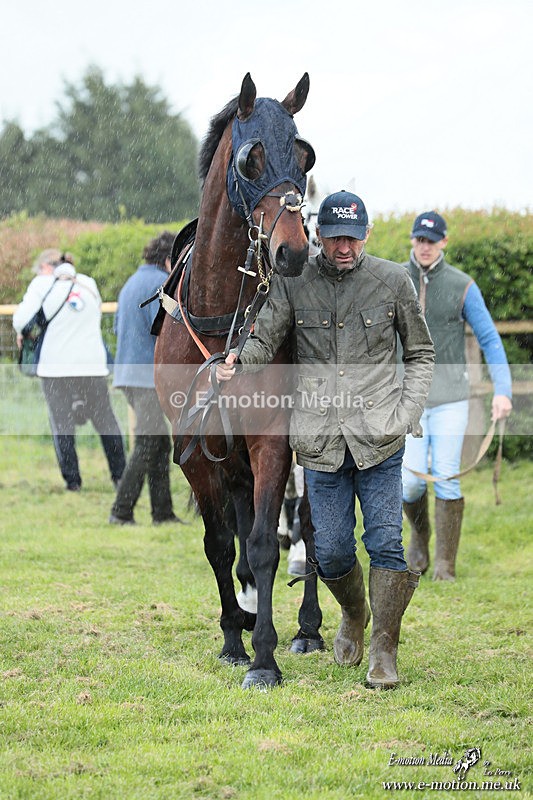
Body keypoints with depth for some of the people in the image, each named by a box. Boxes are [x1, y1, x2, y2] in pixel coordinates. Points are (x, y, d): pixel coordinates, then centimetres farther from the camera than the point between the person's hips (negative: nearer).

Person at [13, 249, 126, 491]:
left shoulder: (42, 283, -1)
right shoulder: (89, 283, 13)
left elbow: (22, 319, -7)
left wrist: (22, 332, 13)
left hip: (56, 365, -3)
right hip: (93, 364, 3)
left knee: (62, 423, 2)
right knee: (105, 419, 12)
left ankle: (72, 479, -2)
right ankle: (120, 474, 14)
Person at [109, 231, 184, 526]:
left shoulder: (132, 283, 19)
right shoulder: (162, 283, -11)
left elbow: (118, 327, 22)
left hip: (127, 371, 10)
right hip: (150, 374, -10)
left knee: (161, 443, 13)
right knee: (148, 445, -7)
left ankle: (163, 512, 14)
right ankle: (122, 511, -8)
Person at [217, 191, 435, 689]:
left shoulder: (393, 282, 2)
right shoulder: (291, 283, 2)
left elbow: (420, 354, 11)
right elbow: (264, 341, -6)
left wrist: (406, 415, -1)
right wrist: (237, 364, -29)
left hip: (379, 440, -1)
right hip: (321, 440, 1)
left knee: (385, 543, -7)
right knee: (331, 553, 5)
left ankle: (384, 652, 2)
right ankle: (353, 614, 36)